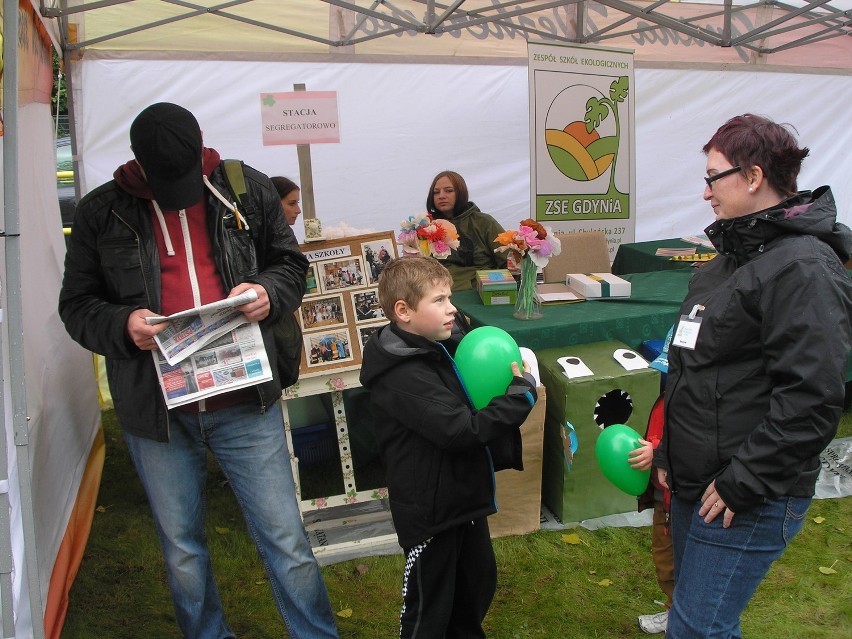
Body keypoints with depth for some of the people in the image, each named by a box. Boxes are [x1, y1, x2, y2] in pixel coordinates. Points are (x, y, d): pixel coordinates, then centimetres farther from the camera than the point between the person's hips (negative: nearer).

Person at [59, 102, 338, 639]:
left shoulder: (247, 188, 0)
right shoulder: (100, 212, 0)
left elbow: (291, 264, 9)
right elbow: (77, 305, 5)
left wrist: (268, 292, -13)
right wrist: (123, 324, -16)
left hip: (244, 402, -1)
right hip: (156, 409, 1)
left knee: (287, 542, 6)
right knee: (182, 553, 17)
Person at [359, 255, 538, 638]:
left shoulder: (442, 346, 2)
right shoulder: (403, 376, -28)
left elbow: (470, 402, 16)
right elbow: (460, 430, -33)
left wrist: (514, 382, -4)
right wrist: (521, 393, -24)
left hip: (464, 494, 9)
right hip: (430, 510, -9)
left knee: (479, 582, 27)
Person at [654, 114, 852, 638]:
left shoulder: (805, 267, -18)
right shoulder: (732, 256, 13)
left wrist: (741, 483, -21)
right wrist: (670, 450, 18)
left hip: (749, 498, -9)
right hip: (695, 484, 9)